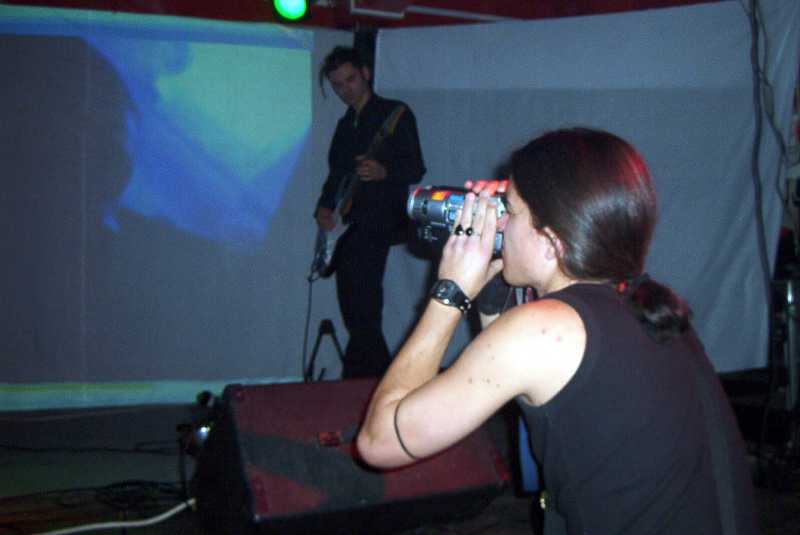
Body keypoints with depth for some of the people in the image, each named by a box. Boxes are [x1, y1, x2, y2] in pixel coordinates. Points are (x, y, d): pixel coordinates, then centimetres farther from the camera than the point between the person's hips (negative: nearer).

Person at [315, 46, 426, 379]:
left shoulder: (396, 114, -2)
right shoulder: (345, 125, 18)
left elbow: (416, 169, -9)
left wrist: (383, 172, -28)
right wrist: (324, 208, 3)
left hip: (381, 217, -8)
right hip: (349, 226, 8)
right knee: (354, 309, 9)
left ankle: (354, 382, -15)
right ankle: (382, 378, 20)